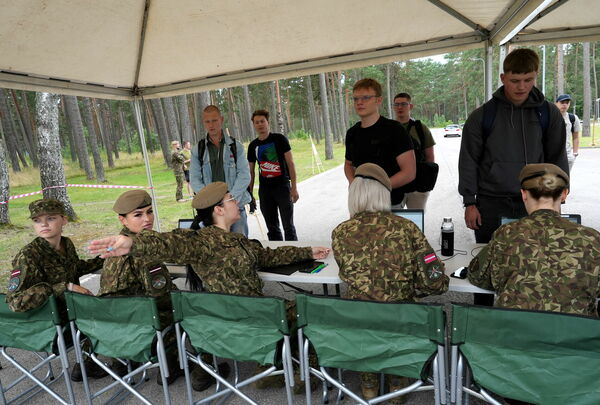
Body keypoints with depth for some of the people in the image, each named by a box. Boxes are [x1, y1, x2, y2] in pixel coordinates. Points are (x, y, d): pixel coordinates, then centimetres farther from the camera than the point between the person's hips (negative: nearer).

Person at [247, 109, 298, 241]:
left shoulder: (279, 139, -3)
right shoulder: (253, 146, 8)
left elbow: (290, 163, -5)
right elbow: (250, 171, 13)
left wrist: (294, 187, -11)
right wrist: (250, 194, 9)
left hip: (282, 187, -4)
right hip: (264, 190, 4)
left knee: (288, 225, 0)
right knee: (272, 227, 11)